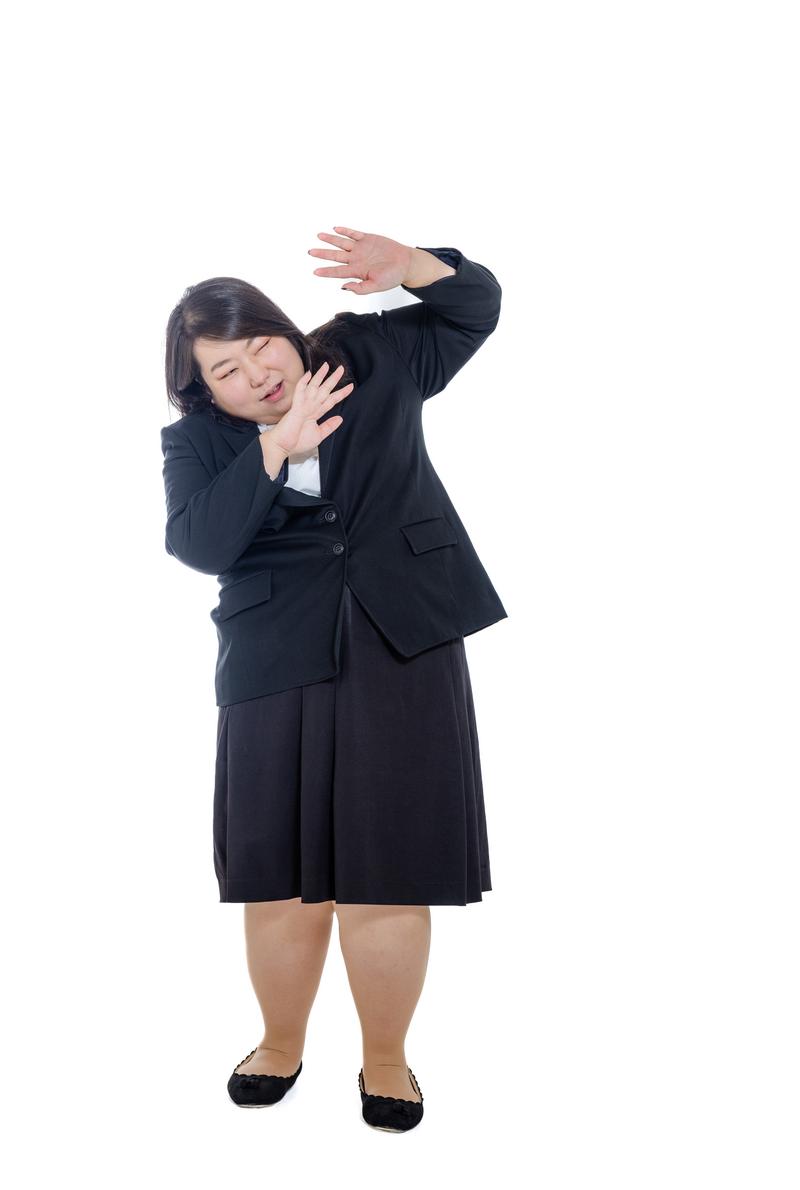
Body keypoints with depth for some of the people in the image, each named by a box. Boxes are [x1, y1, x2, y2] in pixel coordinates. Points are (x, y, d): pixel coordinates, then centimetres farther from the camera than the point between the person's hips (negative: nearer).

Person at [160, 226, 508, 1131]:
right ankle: (280, 1044, 33)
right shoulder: (194, 442, 2)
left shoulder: (368, 359, 5)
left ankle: (385, 1059, 24)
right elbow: (196, 543, -14)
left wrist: (403, 264, -10)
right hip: (277, 668, 1)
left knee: (387, 878, 3)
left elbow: (474, 305, 10)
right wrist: (276, 447, -24)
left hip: (402, 651, 0)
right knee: (280, 880, 8)